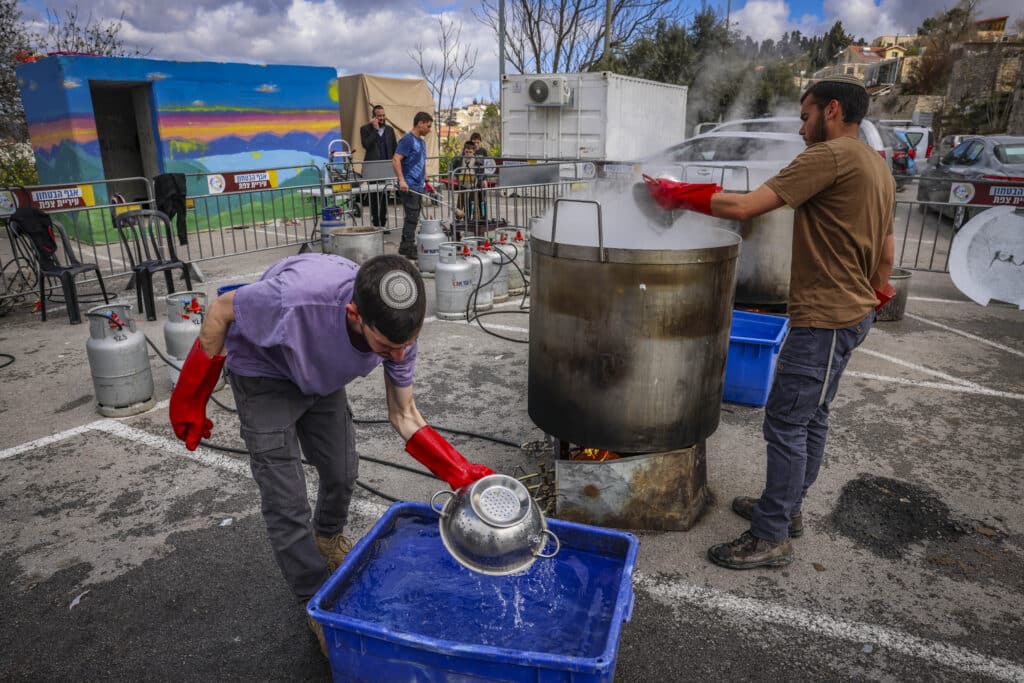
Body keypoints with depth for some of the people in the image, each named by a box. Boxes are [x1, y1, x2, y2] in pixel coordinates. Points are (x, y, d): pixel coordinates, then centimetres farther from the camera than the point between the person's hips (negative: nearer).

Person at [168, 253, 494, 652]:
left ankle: (328, 538, 47)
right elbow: (220, 312, -23)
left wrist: (461, 473, -26)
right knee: (286, 502, -7)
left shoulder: (398, 325, -28)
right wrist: (190, 402, -15)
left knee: (343, 474, 14)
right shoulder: (293, 298, -45)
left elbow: (403, 416, -15)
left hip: (321, 376, 4)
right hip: (264, 375, -4)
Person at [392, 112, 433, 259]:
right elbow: (396, 160, -18)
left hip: (418, 187, 9)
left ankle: (404, 247, 20)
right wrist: (401, 180, -27)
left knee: (412, 218, 12)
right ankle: (410, 249, -4)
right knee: (412, 218, -8)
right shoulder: (407, 140, -11)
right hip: (409, 187, -9)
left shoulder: (422, 142, 17)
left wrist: (426, 181, 22)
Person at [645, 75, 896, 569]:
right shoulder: (876, 166, 15)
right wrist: (874, 300, 28)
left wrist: (678, 195, -12)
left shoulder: (831, 155, -16)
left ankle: (771, 538, 5)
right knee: (811, 416, 17)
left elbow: (744, 206, -23)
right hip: (852, 312, 10)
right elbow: (885, 252, 19)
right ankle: (787, 507, 30)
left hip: (823, 317, -10)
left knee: (786, 422, -5)